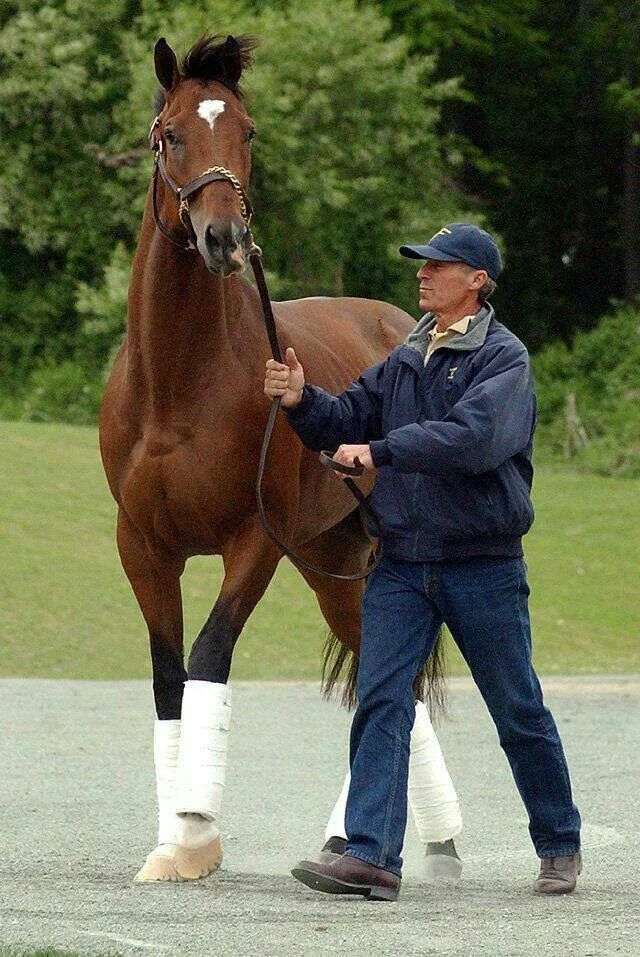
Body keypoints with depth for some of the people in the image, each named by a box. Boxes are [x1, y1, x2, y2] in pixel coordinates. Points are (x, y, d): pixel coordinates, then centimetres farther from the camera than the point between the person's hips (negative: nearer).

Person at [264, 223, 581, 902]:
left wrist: (381, 450, -28)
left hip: (483, 565, -5)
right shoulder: (405, 360, 13)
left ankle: (559, 846, 24)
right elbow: (348, 423, 12)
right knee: (380, 702, -9)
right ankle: (371, 857, -13)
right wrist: (302, 402, -8)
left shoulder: (503, 357, -8)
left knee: (518, 711, 7)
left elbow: (473, 437, -24)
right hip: (401, 562, 5)